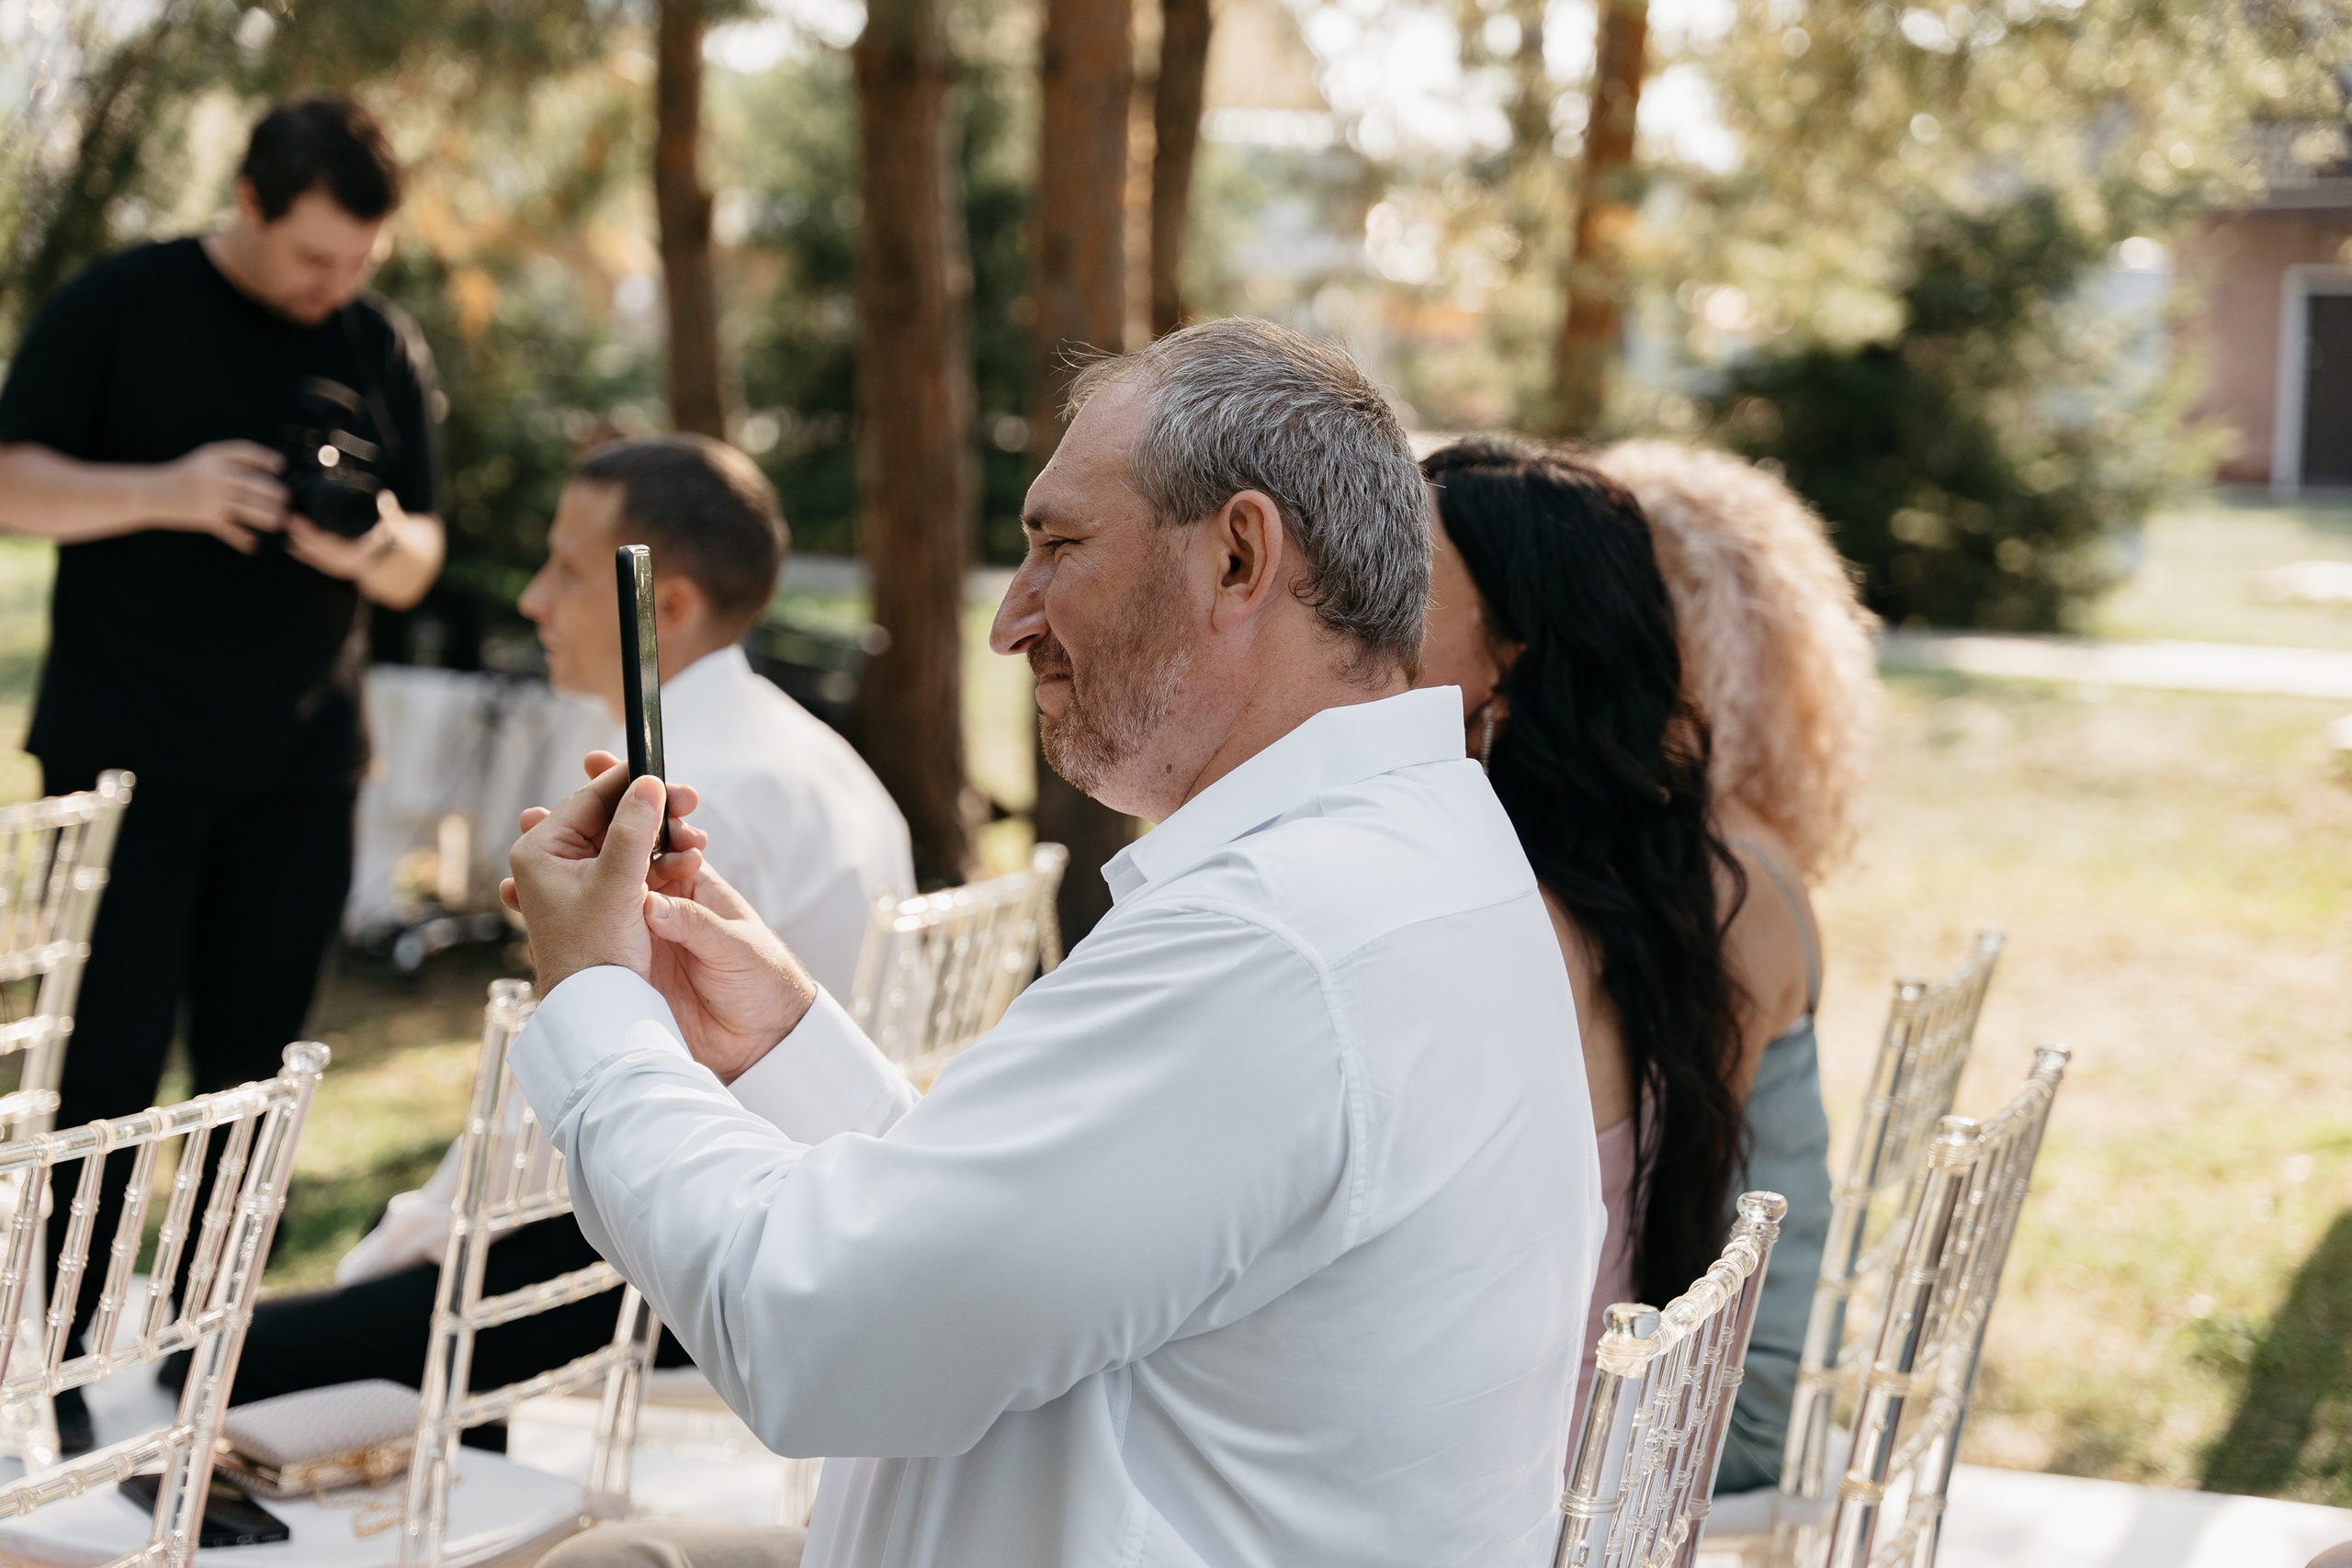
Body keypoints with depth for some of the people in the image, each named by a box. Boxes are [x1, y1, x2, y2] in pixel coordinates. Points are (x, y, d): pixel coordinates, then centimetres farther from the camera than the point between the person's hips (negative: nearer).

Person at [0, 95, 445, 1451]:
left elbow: (419, 567, 10)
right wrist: (166, 492, -23)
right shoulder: (120, 306, -3)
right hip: (124, 753, -4)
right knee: (111, 1060, -4)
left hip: (300, 766, 4)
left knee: (255, 1066, 7)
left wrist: (377, 546, -15)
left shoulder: (388, 351, 8)